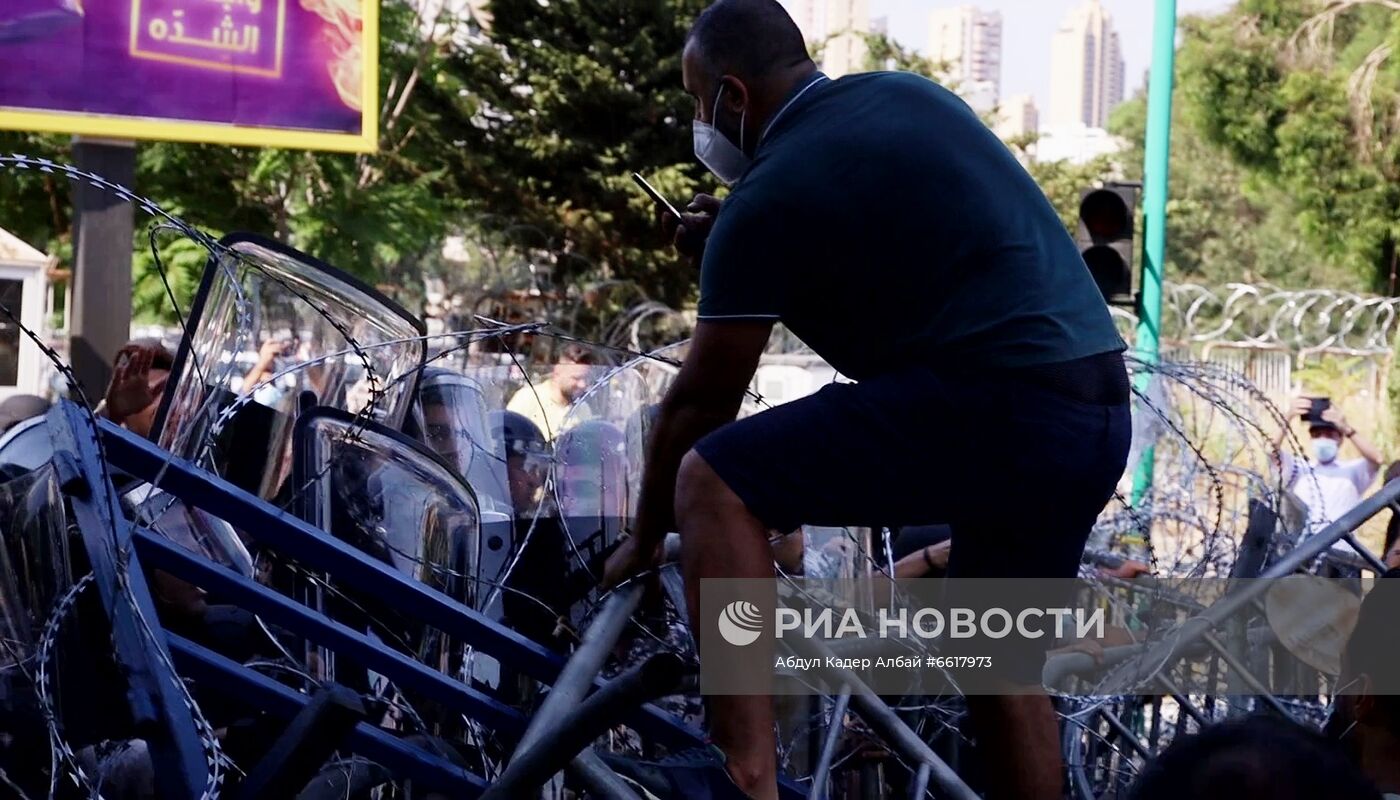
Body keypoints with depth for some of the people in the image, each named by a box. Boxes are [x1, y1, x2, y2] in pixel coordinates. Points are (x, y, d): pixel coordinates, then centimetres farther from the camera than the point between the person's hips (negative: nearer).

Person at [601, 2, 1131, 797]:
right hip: (1102, 412, 9)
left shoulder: (769, 193, -4)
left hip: (995, 406, -9)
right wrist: (727, 243, 31)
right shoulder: (908, 93, 18)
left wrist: (645, 539, 16)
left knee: (715, 482, -7)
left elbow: (701, 403, 2)